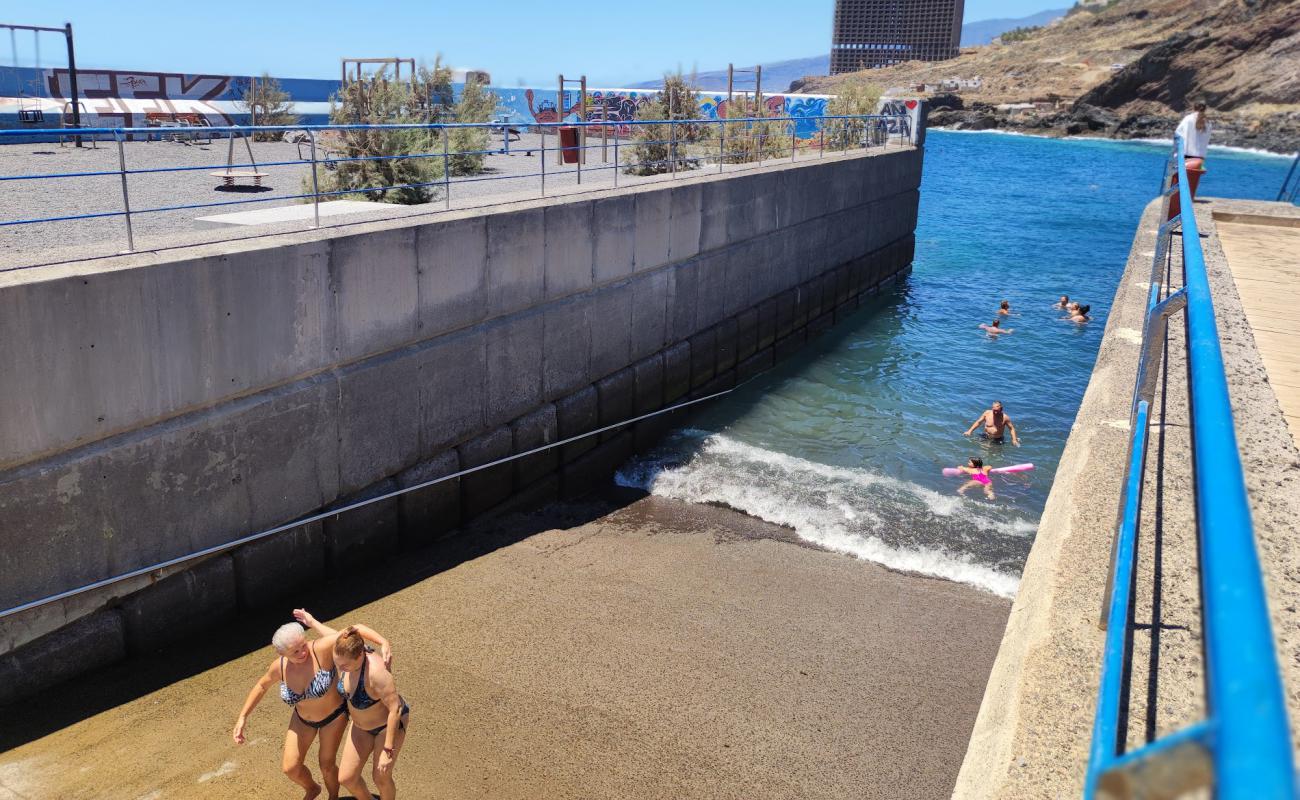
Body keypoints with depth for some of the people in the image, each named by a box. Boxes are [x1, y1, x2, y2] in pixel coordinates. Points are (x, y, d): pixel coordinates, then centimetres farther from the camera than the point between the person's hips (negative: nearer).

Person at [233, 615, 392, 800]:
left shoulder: (321, 648, -39)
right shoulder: (280, 666, -23)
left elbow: (356, 629, -43)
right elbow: (261, 685, -2)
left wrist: (383, 642, -59)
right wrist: (242, 718, -4)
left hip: (334, 713, -4)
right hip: (303, 717, 4)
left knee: (326, 765, 8)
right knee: (290, 769, 8)